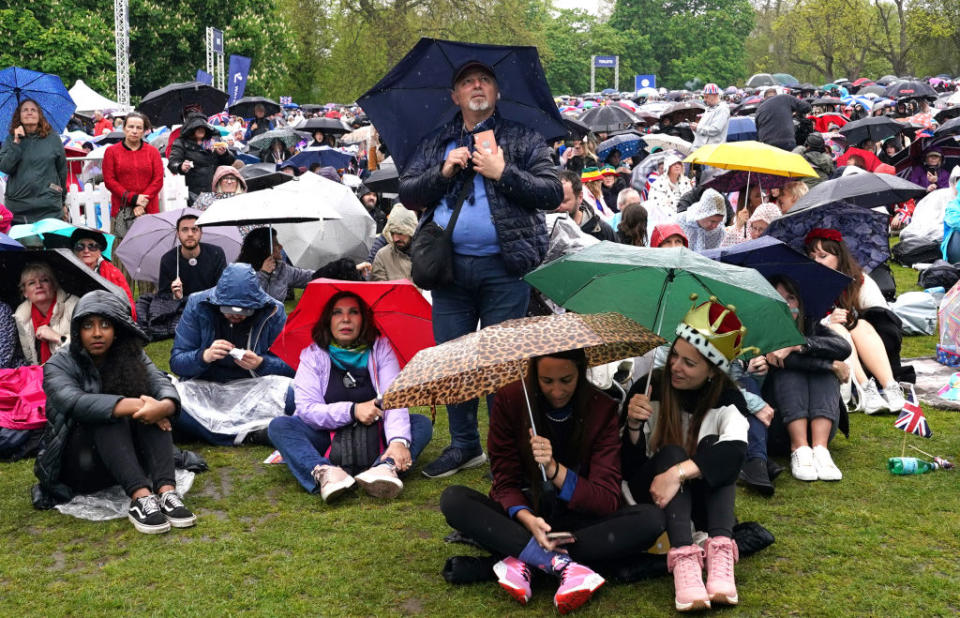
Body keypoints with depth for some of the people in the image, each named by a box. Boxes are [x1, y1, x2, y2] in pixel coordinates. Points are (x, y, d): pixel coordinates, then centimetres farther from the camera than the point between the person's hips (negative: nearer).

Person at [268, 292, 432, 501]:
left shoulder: (380, 348, 2)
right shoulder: (312, 355, 1)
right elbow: (307, 409, -10)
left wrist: (399, 440, -31)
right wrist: (352, 411, -24)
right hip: (328, 442, 0)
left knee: (422, 423, -21)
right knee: (279, 426, -23)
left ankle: (385, 466, -49)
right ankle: (323, 473, -49)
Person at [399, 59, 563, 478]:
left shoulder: (523, 139, 8)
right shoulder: (435, 144, 17)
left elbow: (553, 193, -1)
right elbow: (407, 194, 11)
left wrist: (504, 174, -11)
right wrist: (442, 173, -5)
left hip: (503, 267, -3)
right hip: (450, 266, 4)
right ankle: (463, 445, 21)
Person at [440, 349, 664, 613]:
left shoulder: (602, 410, -9)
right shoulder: (509, 401, -8)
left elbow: (607, 501, -14)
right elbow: (505, 484, -7)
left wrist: (554, 469, -31)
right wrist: (528, 519, -30)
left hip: (576, 525, 0)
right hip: (522, 517, 0)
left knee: (651, 520, -27)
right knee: (453, 499, -26)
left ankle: (523, 560, -29)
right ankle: (563, 564, -35)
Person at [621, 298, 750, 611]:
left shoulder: (727, 397, -12)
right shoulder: (648, 389, -11)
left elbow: (735, 450, -34)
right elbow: (629, 467, -11)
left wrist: (678, 474, -44)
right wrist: (633, 425, -30)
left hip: (700, 497, 0)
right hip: (653, 496, 0)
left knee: (711, 447, -27)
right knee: (671, 452, -30)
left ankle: (720, 551, -43)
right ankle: (683, 559, -49)